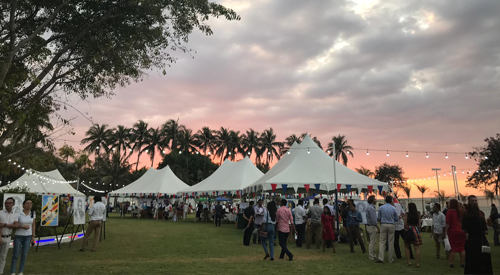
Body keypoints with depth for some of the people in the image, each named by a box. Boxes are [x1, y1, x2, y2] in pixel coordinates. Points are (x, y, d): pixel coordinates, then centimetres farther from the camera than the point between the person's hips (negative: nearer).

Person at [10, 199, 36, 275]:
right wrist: (22, 226, -26)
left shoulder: (33, 213, -3)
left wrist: (33, 236, 1)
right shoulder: (18, 214, -15)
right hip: (18, 236, -2)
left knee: (24, 255, 4)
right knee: (15, 255, 2)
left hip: (28, 237, 3)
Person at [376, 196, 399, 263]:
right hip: (391, 225, 0)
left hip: (383, 225, 0)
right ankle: (391, 259, 12)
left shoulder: (381, 208, -1)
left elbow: (379, 218, 4)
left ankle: (380, 258, -8)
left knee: (382, 241, 1)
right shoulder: (393, 208, -2)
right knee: (391, 242, 6)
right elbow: (396, 219, 8)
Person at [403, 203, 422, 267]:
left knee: (407, 247, 12)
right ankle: (418, 263, -1)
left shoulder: (407, 214, -6)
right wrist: (419, 232, 12)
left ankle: (408, 261, 10)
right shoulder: (418, 214, 2)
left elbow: (405, 223, -8)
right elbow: (419, 224, 3)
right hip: (415, 231, 2)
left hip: (408, 230, -2)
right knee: (417, 247, 3)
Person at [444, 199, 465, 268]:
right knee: (462, 248, 10)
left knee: (452, 248, 1)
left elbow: (448, 223, -14)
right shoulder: (460, 211, 7)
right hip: (461, 231, 4)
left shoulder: (450, 211, -10)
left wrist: (445, 231, -9)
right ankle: (462, 263, 13)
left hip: (452, 232, -4)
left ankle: (450, 263, -2)